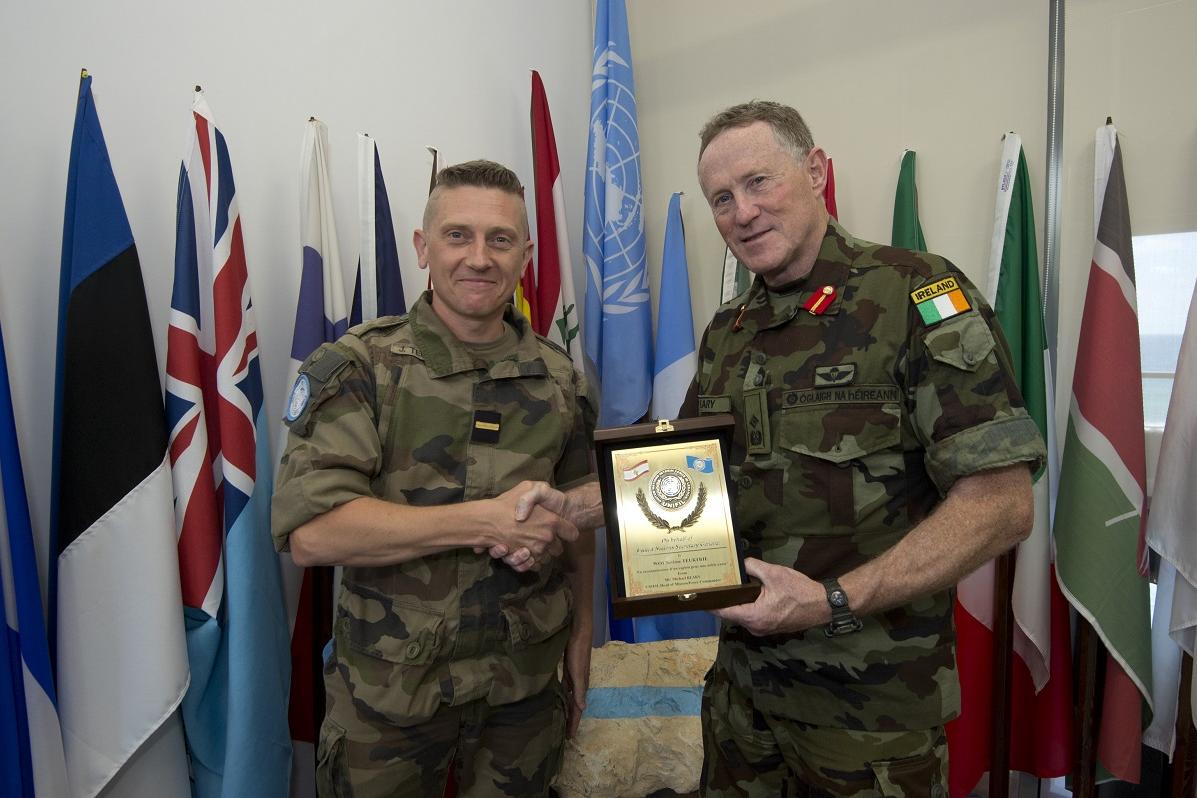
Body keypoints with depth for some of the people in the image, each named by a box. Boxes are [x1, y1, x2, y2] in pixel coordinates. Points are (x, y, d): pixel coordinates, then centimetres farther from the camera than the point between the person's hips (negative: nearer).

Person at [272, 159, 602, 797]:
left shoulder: (559, 379, 2)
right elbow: (309, 532, -22)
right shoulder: (358, 367, -12)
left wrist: (580, 640, 10)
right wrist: (485, 519, -26)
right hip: (388, 692, -3)